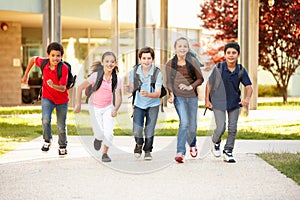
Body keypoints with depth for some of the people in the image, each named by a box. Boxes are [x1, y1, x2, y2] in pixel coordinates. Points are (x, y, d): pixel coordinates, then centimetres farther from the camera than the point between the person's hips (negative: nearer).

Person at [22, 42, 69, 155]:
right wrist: (26, 75, 14)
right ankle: (47, 140, 2)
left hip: (62, 100, -1)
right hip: (47, 97, 1)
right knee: (45, 119, -24)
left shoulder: (64, 68, -26)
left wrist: (53, 86, -50)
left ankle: (62, 146, 36)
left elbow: (63, 88, -29)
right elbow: (33, 59, 8)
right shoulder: (43, 63, -16)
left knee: (61, 126, 10)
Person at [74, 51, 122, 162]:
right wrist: (78, 105, -8)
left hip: (108, 107, 1)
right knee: (100, 133, -7)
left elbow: (118, 97, -15)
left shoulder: (117, 79, -14)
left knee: (109, 133, -13)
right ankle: (98, 138, 33)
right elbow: (80, 88, -11)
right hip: (95, 107, -1)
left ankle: (105, 153, 14)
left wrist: (115, 109, -34)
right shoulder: (96, 76, -20)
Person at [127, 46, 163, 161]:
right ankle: (139, 144, 24)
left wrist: (147, 94, -39)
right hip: (139, 104, 1)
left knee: (149, 131, -3)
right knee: (137, 131, -10)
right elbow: (131, 88, 0)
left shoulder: (157, 73, -16)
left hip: (153, 105, -1)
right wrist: (130, 88, -25)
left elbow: (157, 94, -19)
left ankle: (148, 151, 24)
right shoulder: (134, 71, -8)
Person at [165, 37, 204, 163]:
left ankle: (192, 144, 41)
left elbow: (200, 79, 2)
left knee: (192, 126, 10)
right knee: (184, 122, -19)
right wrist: (171, 94, -13)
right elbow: (169, 82, 4)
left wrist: (190, 87, -13)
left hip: (192, 96, 2)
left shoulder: (192, 61, -1)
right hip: (178, 96, -1)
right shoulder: (170, 64, 1)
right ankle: (180, 152, -20)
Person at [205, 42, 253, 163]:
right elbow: (209, 84, -5)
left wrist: (247, 98, -29)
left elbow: (249, 87, -9)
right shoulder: (218, 68, -16)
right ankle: (215, 143, 25)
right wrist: (207, 100, -3)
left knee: (233, 128, 4)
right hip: (219, 102, -3)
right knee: (221, 128, -9)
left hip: (234, 102, 3)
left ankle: (228, 152, 21)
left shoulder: (241, 71, -10)